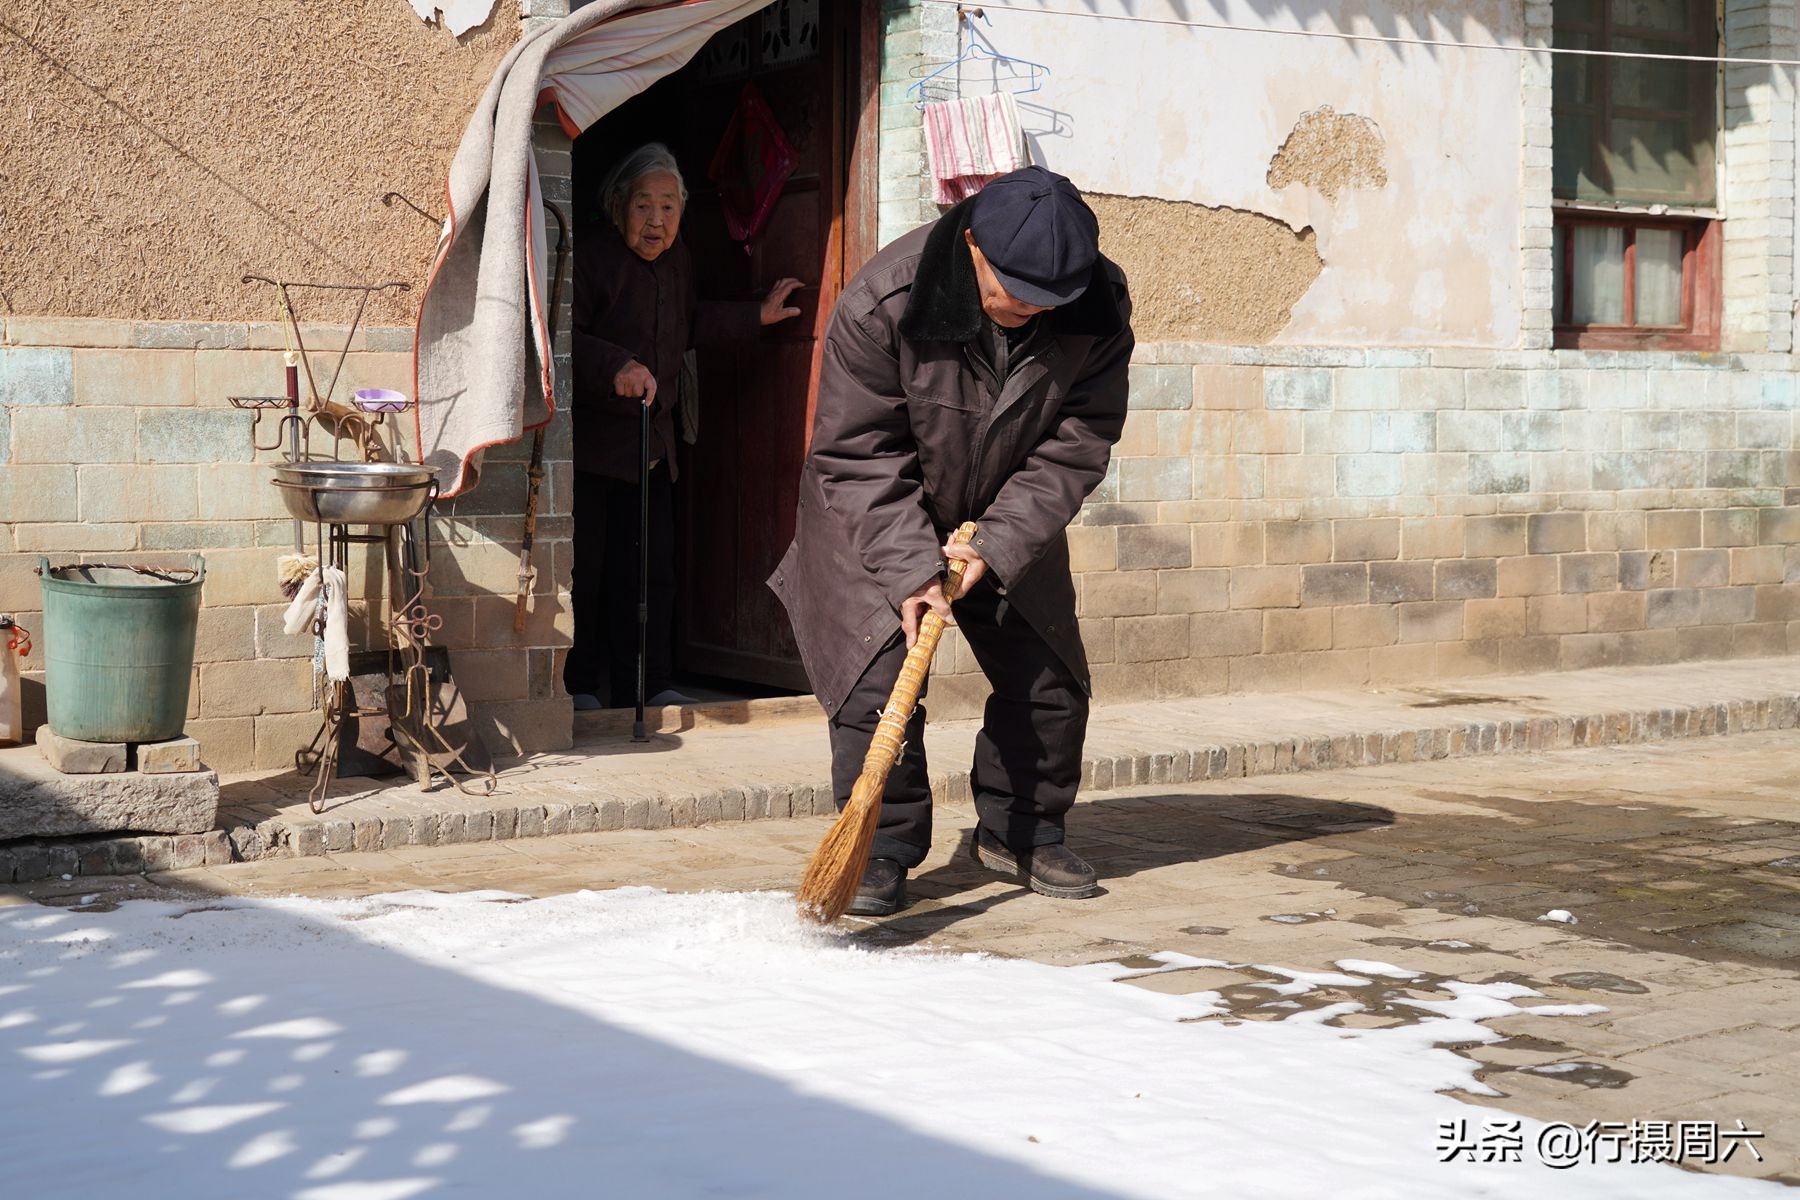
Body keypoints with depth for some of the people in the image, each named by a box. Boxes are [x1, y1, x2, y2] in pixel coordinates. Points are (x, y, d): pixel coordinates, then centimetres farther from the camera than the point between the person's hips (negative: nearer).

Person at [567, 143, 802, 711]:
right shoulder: (591, 254, -14)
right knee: (584, 567, -5)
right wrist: (616, 367, -34)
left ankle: (647, 684, 16)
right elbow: (566, 338, -20)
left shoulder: (677, 259, 10)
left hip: (653, 438, 7)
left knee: (652, 567, 8)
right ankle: (578, 685, 4)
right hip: (591, 435, -7)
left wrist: (757, 315, 27)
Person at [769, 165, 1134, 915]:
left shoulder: (1100, 309, -20)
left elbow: (1076, 445, -15)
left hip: (1009, 522, 3)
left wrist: (999, 544, -24)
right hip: (876, 516, -3)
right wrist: (909, 568, -29)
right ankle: (882, 848, 0)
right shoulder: (884, 300, -30)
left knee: (1050, 678, 4)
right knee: (878, 676, -14)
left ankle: (1021, 832, 23)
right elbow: (857, 452, -23)